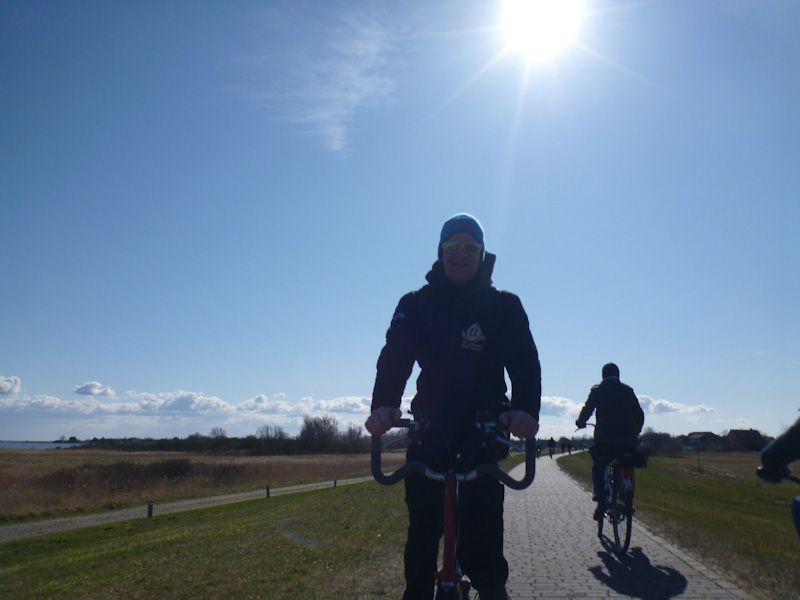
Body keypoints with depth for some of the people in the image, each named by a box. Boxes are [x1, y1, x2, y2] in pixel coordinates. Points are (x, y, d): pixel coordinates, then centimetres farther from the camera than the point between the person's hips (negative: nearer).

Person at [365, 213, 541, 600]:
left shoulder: (504, 306, -1)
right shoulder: (416, 305, 0)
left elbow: (525, 361, -14)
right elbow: (395, 356, -14)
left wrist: (526, 409, -35)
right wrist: (383, 405, -34)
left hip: (486, 422, -1)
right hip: (431, 422, 1)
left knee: (482, 516, -12)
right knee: (423, 516, -3)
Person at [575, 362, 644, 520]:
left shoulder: (597, 390, 4)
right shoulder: (628, 390, 10)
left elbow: (587, 409, 2)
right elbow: (640, 414, 11)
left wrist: (580, 422, 22)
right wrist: (635, 431, 26)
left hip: (605, 438, -2)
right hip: (628, 439, 2)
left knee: (598, 467, 15)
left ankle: (600, 499, -3)